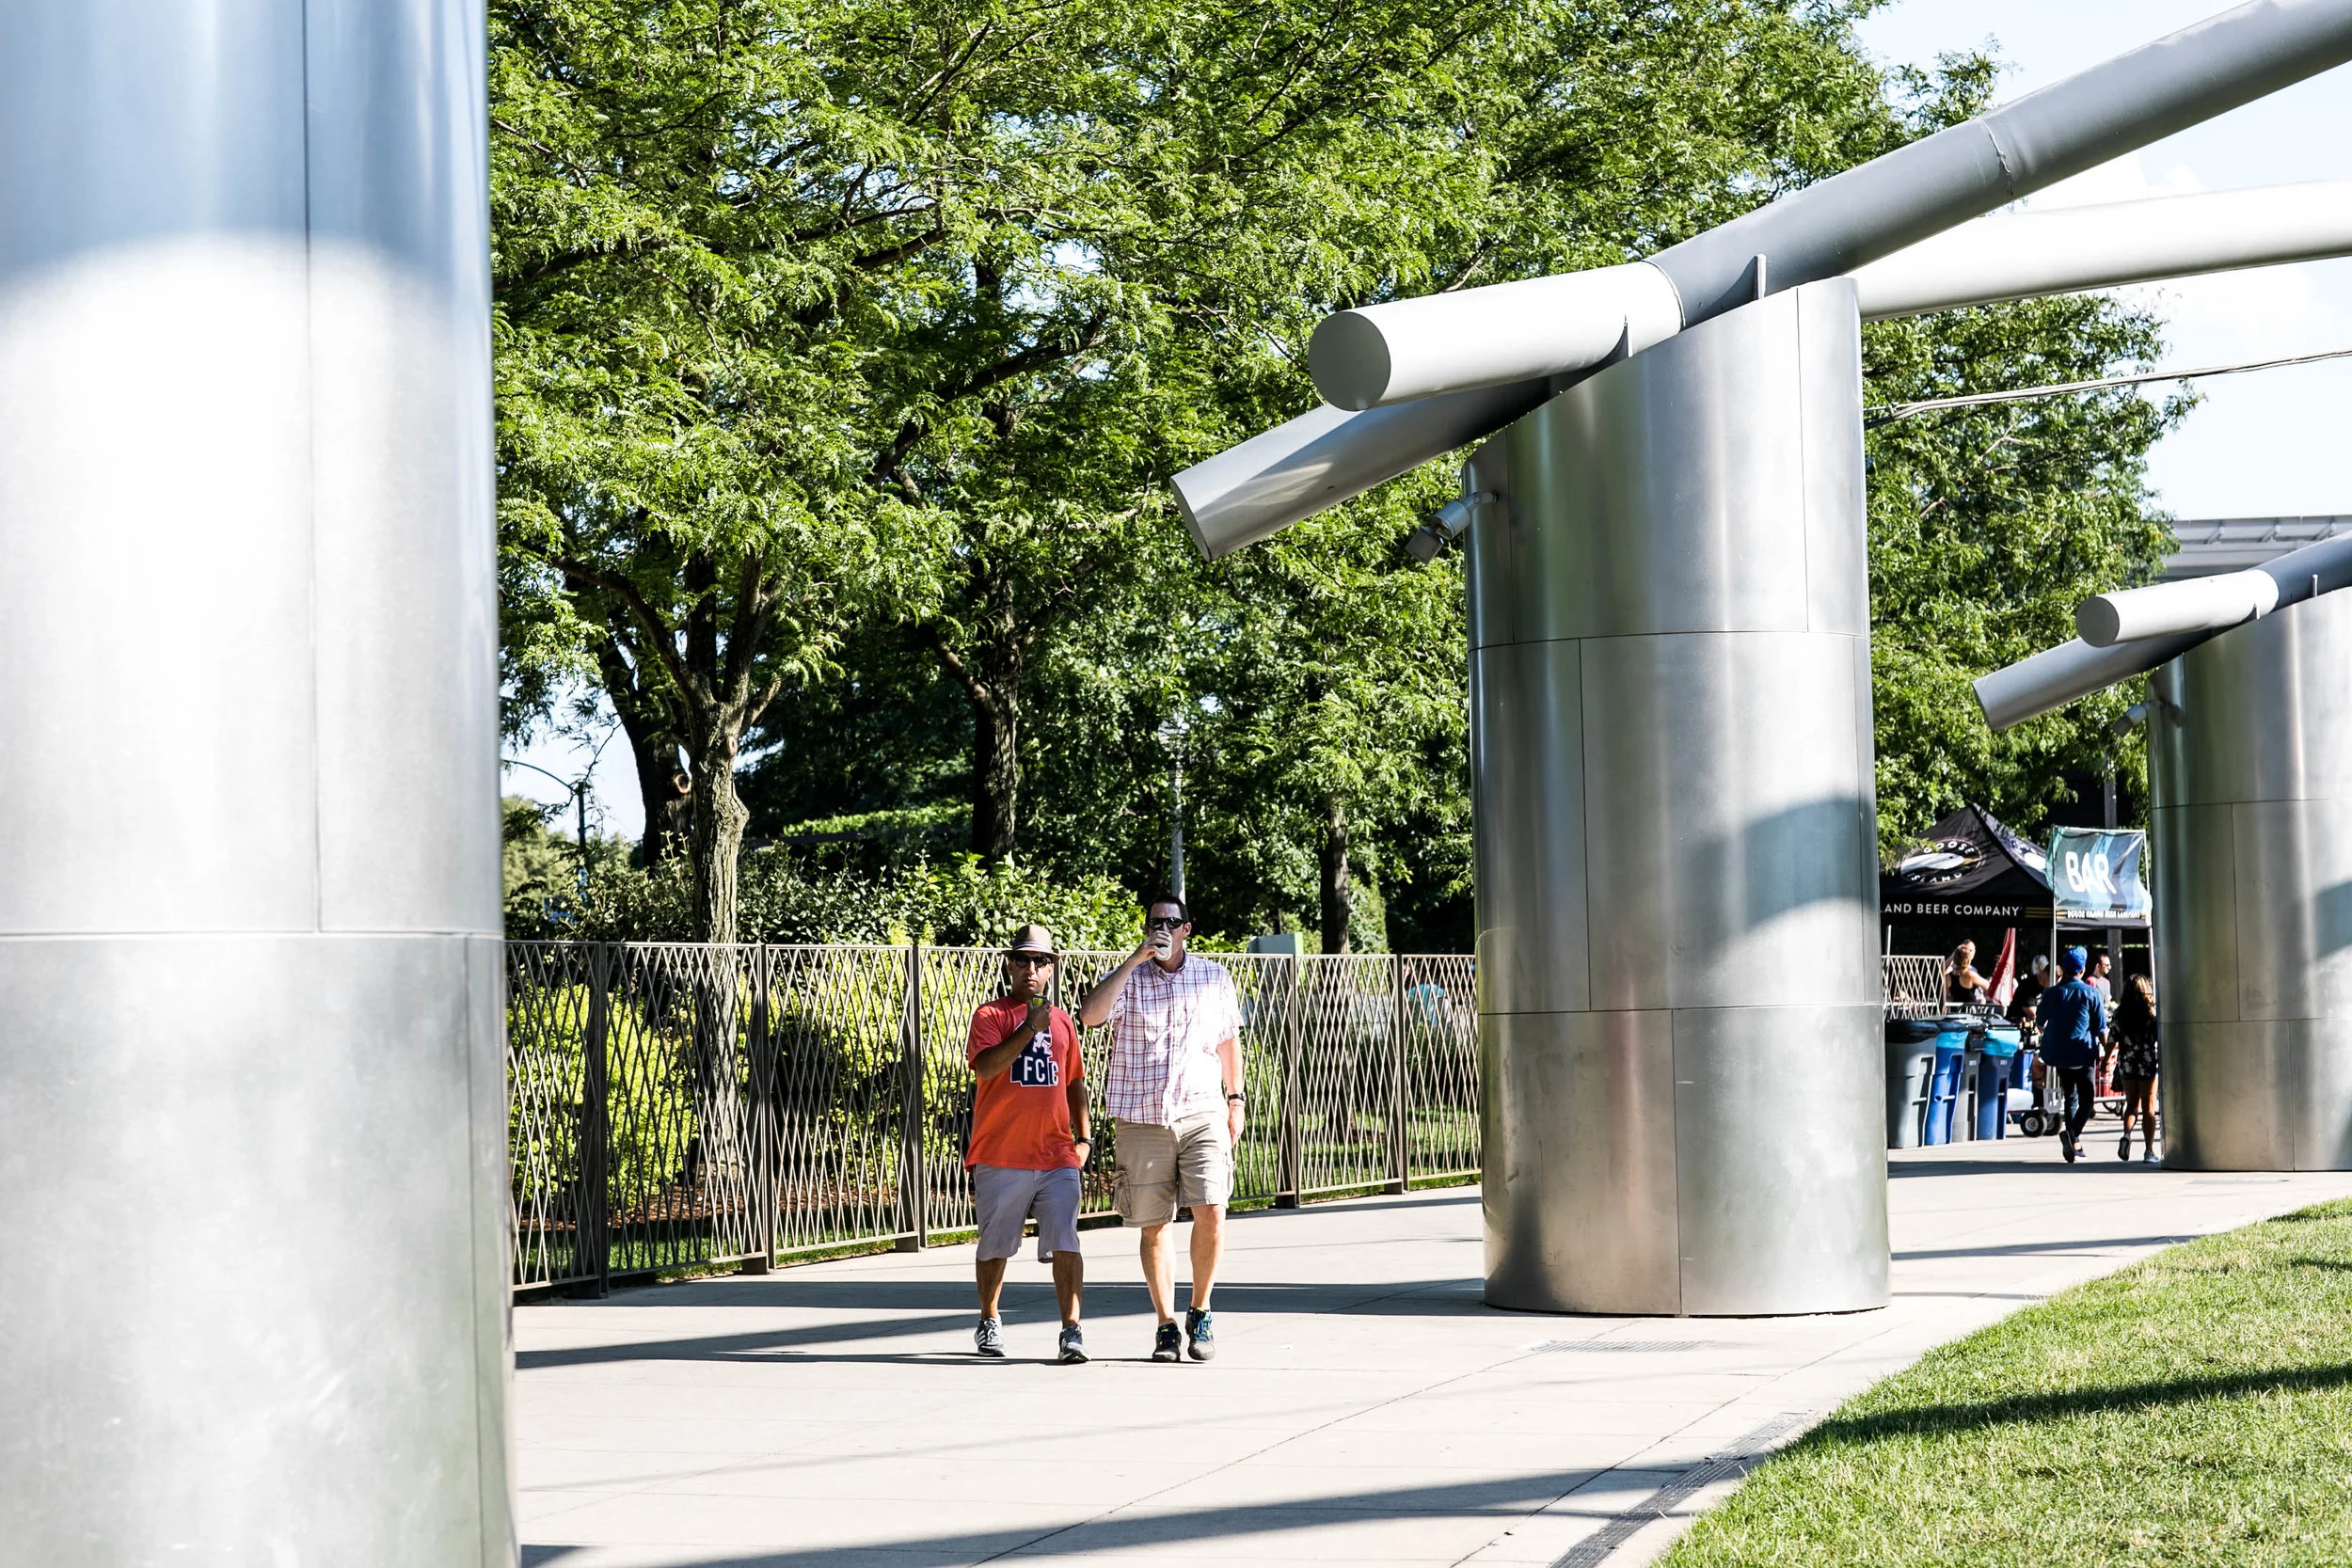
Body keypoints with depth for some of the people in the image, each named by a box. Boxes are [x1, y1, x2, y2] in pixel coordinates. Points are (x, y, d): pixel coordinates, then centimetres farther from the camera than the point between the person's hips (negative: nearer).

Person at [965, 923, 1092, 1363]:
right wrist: (1030, 1028, -20)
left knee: (1065, 1244, -8)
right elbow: (985, 1066, -17)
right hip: (1001, 1157, -2)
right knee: (995, 1245, 10)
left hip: (1058, 1157, 2)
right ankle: (989, 1322, 29)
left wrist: (1084, 1137, 12)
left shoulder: (1061, 1021, 15)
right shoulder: (991, 1015, 0)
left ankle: (1071, 1330, -9)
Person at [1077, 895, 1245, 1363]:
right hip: (1141, 1119, -1)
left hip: (1201, 1114, 1)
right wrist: (1135, 960, -19)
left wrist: (1235, 1101, 17)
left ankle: (1200, 1314, 4)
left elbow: (1228, 1040, 20)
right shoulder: (1127, 978, 1)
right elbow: (1090, 1015, -18)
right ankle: (1166, 1325, 13)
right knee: (1154, 1226, 3)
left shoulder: (1214, 978, 10)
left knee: (1211, 1212, -14)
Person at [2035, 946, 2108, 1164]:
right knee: (2087, 1098, 3)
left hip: (2059, 1053, 3)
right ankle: (2072, 1133, -23)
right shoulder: (2091, 994, -5)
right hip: (2083, 1053, -3)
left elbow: (2040, 1022, 15)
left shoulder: (2052, 993, 3)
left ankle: (2073, 1145, 16)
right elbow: (2101, 1029, -4)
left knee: (2070, 1097, 16)